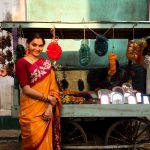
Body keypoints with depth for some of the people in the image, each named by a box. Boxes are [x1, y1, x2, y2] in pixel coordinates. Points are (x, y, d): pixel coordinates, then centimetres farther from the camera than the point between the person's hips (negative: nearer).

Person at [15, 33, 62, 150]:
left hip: (46, 110, 4)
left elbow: (53, 88, 4)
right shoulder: (21, 63, -7)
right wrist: (48, 98, -11)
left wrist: (50, 106, -9)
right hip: (31, 111, -4)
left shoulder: (46, 63, 8)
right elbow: (26, 90, -14)